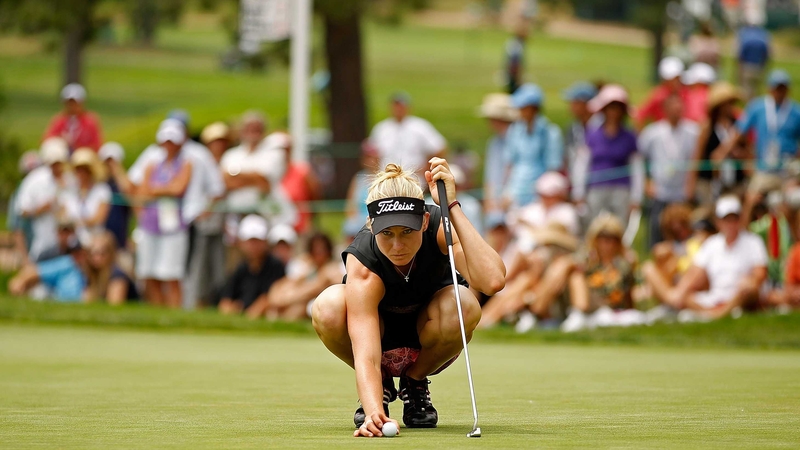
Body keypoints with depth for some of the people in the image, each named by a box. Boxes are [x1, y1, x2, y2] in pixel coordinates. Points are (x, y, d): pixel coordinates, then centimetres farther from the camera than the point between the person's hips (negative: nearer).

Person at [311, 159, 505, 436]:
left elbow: (492, 281, -47)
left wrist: (451, 206, -46)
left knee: (463, 306, -35)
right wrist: (374, 411, -62)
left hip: (428, 342, 1)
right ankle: (381, 386, -3)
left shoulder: (440, 226, -29)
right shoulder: (362, 263, -34)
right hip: (380, 334, -1)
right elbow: (366, 355, -43)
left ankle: (415, 383, -2)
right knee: (328, 307, -35)